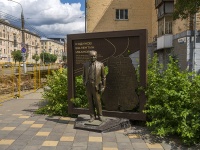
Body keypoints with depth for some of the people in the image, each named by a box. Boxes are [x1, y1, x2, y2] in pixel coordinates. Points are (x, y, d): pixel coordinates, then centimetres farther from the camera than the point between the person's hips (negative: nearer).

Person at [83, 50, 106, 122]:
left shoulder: (100, 65, -2)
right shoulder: (85, 65, 5)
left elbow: (103, 76, 1)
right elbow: (84, 75, 13)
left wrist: (103, 86, -2)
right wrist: (84, 84, 7)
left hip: (96, 86, -2)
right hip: (88, 86, 2)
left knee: (97, 101, 5)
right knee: (90, 102, 7)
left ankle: (99, 115, 24)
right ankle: (92, 116, 19)